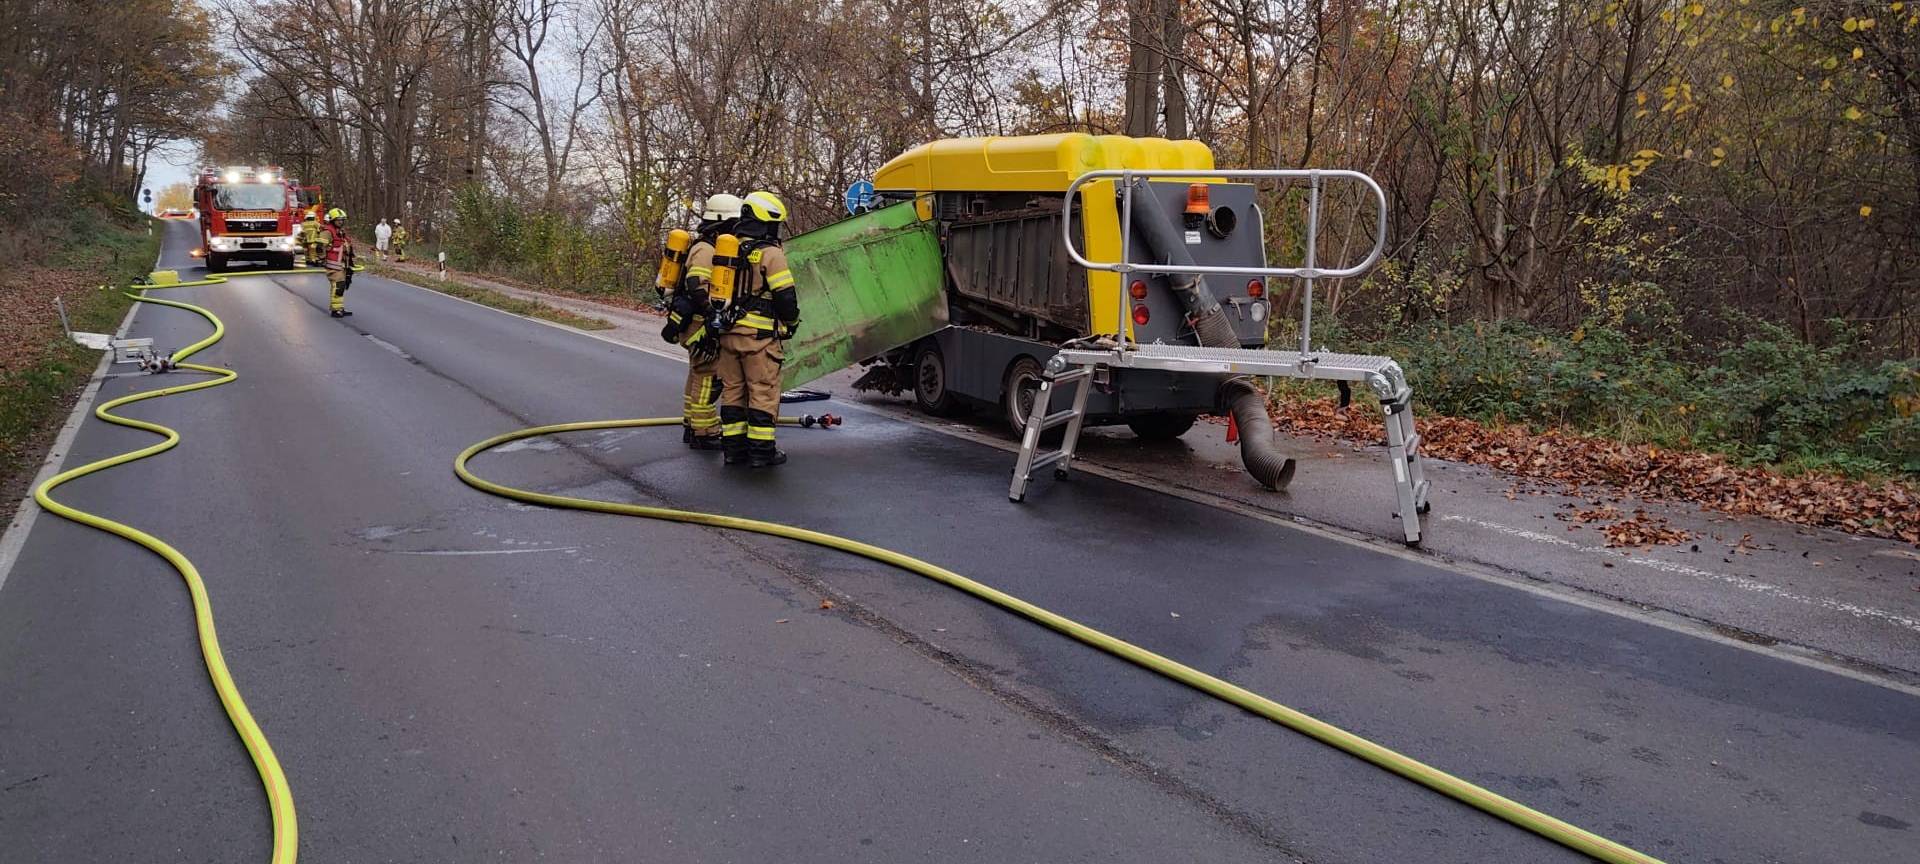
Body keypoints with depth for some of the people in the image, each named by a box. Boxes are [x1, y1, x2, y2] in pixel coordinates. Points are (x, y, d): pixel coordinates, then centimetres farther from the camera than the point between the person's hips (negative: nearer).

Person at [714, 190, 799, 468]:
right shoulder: (770, 253, -10)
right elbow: (785, 296, -12)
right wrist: (791, 322, 4)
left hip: (729, 332, 7)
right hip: (760, 336, -7)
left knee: (733, 390, 12)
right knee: (763, 393, -1)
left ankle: (733, 447, 15)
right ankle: (762, 451, 0)